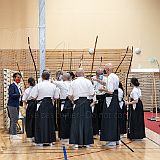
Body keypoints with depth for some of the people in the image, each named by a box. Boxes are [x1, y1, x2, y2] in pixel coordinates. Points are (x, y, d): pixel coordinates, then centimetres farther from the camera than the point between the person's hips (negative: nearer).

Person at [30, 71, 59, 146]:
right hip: (50, 105, 3)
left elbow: (33, 96, -8)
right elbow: (56, 97, 4)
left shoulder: (38, 85, -9)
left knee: (41, 123, 3)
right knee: (50, 122, 12)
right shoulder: (53, 86, 0)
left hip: (41, 105, -3)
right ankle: (50, 141, 17)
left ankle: (40, 141, 3)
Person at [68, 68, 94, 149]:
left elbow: (70, 96, -1)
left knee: (76, 123, 6)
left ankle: (76, 142, 5)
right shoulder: (88, 82, -3)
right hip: (86, 103, 0)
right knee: (87, 122, 7)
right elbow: (92, 94, -2)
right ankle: (87, 142, 11)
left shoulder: (73, 82, -1)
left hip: (78, 103, 0)